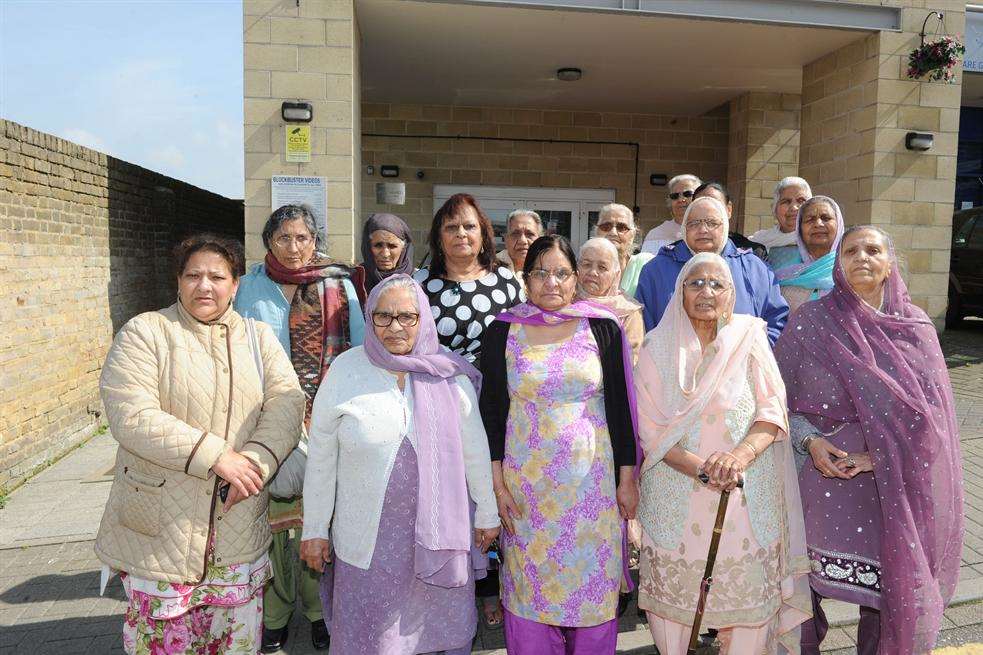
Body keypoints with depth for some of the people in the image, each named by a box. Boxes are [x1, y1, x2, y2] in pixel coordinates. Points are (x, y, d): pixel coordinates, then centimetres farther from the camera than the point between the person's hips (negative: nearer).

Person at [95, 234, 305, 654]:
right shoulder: (144, 333, -4)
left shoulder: (259, 338, 6)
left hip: (238, 524, 3)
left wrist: (256, 461, -21)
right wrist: (216, 455, -21)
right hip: (161, 525, -2)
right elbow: (131, 415, -16)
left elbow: (286, 402, -5)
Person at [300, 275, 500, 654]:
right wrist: (315, 529, 3)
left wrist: (487, 513, 8)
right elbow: (321, 459, 0)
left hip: (440, 535, 1)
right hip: (368, 538, -1)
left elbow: (475, 449, 3)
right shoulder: (345, 370, -6)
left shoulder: (450, 374, -4)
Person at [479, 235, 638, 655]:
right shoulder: (502, 333, 1)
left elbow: (620, 407, 2)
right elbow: (491, 411, 1)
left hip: (593, 479, 0)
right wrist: (498, 484, -3)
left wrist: (627, 478, 1)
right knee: (530, 583, 9)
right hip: (526, 481, 0)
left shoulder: (603, 329, 0)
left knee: (594, 583, 10)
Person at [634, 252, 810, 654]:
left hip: (746, 498, 0)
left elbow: (773, 409, -3)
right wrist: (702, 468, -18)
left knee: (748, 594, 3)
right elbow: (650, 428, -4)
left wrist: (741, 455, -21)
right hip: (676, 496, 0)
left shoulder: (748, 337, 1)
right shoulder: (658, 347, 0)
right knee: (675, 593, 6)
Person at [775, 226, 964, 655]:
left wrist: (879, 454, -13)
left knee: (888, 585, 8)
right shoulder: (810, 322, -2)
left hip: (891, 488, 1)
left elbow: (929, 412, -1)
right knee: (805, 580, 8)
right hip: (819, 479, -1)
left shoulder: (915, 328, 1)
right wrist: (809, 441, -14)